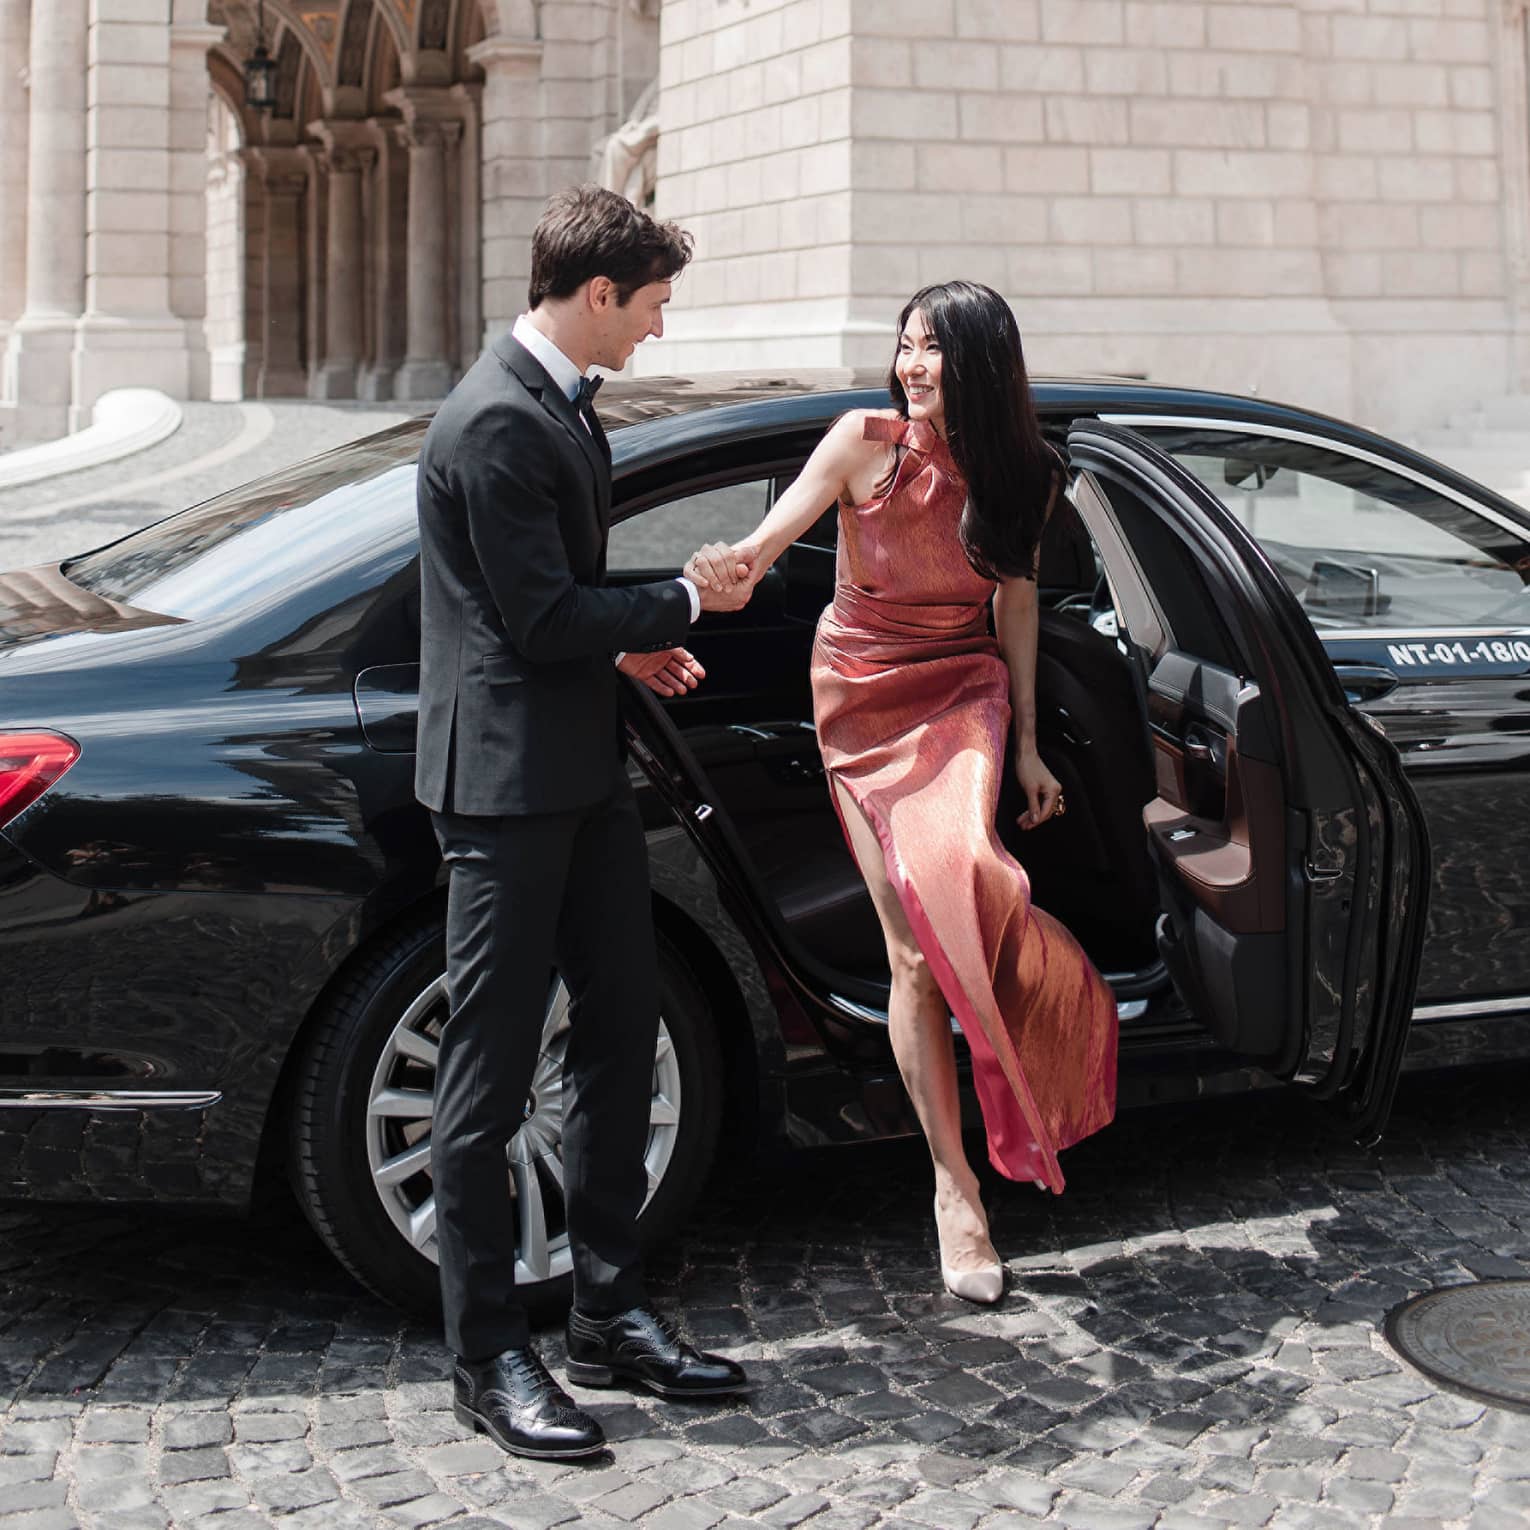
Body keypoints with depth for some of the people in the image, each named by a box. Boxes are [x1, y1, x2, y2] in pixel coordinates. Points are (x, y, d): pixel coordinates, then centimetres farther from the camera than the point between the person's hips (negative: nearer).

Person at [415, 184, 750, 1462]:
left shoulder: (560, 405, 13)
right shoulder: (496, 423, -18)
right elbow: (544, 616, -20)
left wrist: (628, 642, 6)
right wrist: (684, 605, -7)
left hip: (581, 770, 10)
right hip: (506, 779, -10)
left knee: (622, 1033, 14)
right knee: (492, 1070, -1)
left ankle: (612, 1313, 26)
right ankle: (490, 1358, 9)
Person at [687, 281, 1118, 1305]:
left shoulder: (1022, 476, 2)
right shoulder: (867, 441, -5)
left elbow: (1015, 605, 10)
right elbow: (772, 537, -13)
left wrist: (1026, 745, 10)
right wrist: (735, 566, -37)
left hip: (961, 692, 1)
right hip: (863, 693, -1)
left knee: (956, 870, -31)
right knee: (911, 949, -5)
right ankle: (955, 1182, 3)